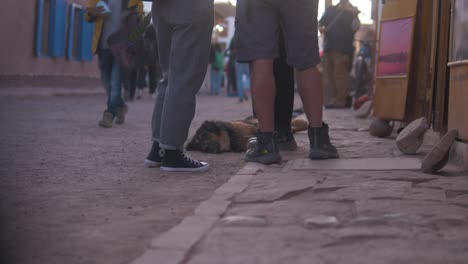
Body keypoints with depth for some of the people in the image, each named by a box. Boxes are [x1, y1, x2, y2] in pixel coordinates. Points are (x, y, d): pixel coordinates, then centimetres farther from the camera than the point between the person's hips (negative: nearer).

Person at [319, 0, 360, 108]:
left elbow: (355, 27, -10)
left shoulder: (352, 11, 4)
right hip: (328, 47, 6)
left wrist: (355, 16, -25)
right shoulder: (330, 10, 17)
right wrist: (321, 28, 0)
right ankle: (333, 98, 18)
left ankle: (340, 100, -4)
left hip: (343, 48, -6)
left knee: (340, 75, -8)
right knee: (328, 75, 9)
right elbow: (321, 23, 22)